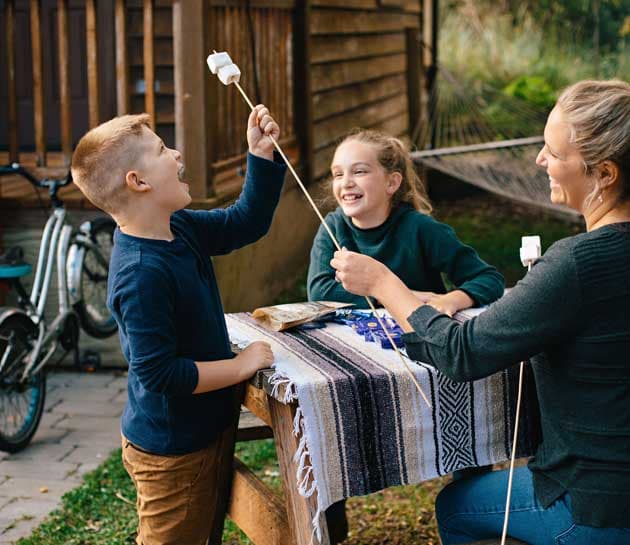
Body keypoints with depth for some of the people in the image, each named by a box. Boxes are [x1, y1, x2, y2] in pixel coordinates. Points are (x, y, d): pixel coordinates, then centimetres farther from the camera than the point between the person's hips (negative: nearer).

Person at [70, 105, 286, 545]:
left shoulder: (180, 229, -1)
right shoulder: (143, 274, -29)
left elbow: (247, 222, 14)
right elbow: (158, 374, -29)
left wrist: (262, 153, 1)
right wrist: (242, 365, -20)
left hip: (204, 430, 9)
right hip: (172, 453, -9)